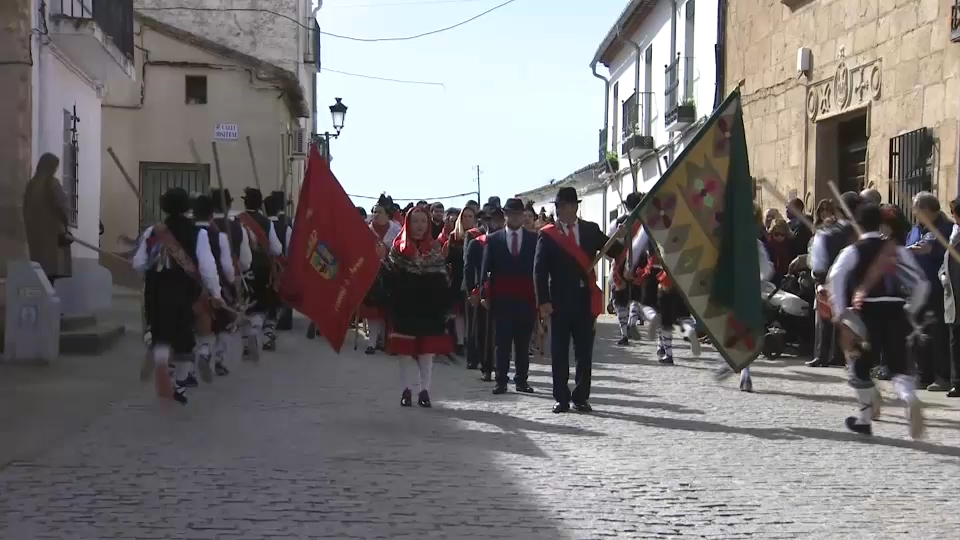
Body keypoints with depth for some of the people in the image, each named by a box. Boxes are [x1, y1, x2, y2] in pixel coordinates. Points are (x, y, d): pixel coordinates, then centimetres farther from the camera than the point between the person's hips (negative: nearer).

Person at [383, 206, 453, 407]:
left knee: (427, 351, 2)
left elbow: (443, 281, 5)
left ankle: (425, 391, 8)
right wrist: (393, 303, -10)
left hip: (429, 308, 1)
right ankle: (406, 390, 9)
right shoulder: (398, 248, 1)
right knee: (405, 350, 1)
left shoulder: (435, 248, 6)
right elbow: (389, 279, -1)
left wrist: (443, 306, -2)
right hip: (404, 308, -1)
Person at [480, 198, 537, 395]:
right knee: (502, 342, 1)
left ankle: (521, 380, 11)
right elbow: (486, 269, 5)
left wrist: (540, 295, -4)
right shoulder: (493, 239, 6)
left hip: (526, 298, 0)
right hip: (501, 298, 0)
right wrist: (485, 294, -4)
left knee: (523, 342, 5)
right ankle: (501, 380, 5)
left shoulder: (534, 239, 6)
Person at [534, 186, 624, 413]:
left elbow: (614, 251, 5)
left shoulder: (591, 230, 7)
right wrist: (543, 301, -12)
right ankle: (562, 398, 10)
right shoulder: (548, 234, 0)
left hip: (586, 299, 2)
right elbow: (540, 270, -4)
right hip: (560, 301, -2)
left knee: (584, 351, 6)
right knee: (559, 351, 3)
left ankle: (581, 397, 14)